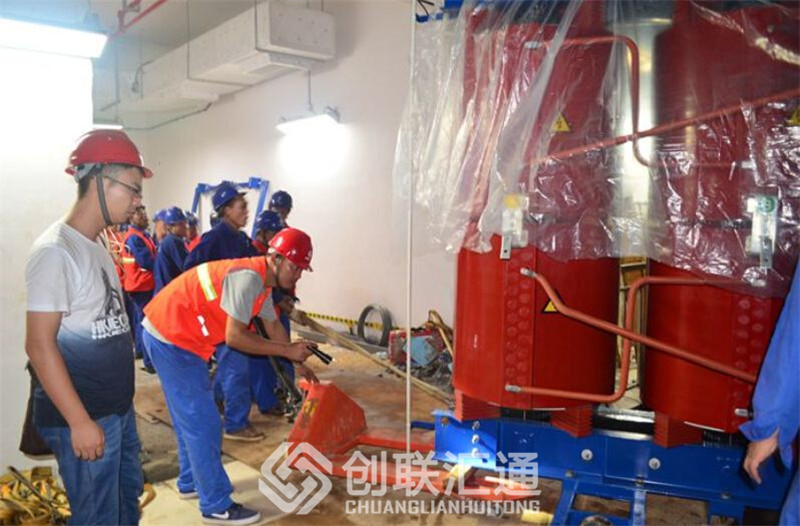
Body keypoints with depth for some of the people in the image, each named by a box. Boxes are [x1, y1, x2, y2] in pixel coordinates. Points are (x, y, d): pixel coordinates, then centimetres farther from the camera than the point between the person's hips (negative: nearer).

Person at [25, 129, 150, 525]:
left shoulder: (96, 248, 8)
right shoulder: (55, 251, -18)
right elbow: (39, 345, -21)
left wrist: (120, 403, 19)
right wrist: (80, 421, -20)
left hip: (119, 409, 9)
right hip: (83, 418, -8)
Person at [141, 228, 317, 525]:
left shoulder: (262, 279, 8)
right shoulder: (249, 277, -23)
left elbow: (273, 326, 19)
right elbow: (234, 337, -26)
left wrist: (298, 363, 22)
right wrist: (288, 351, -18)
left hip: (173, 334, 10)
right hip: (170, 338, -10)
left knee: (190, 417, 22)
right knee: (203, 423, -3)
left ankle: (191, 482, 38)